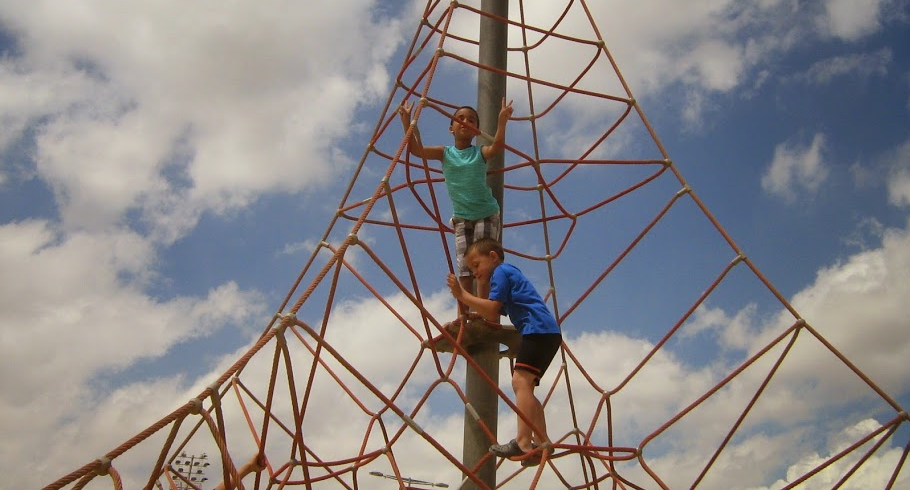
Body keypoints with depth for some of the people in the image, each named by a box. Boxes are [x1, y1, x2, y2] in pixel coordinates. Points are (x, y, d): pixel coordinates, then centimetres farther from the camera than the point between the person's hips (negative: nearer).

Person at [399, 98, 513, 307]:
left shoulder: (481, 153, -4)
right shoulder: (445, 153, 1)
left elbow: (498, 147, -26)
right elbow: (416, 149, -13)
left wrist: (502, 121, -41)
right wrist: (407, 122, -27)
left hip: (486, 215, -2)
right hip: (461, 218, 2)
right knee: (464, 268, 0)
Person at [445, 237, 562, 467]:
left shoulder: (500, 271, 2)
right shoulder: (509, 273, 31)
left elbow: (492, 309, -10)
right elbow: (493, 316, 26)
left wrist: (462, 295, -6)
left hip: (538, 329, -11)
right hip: (548, 333, 11)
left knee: (520, 381, -21)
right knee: (525, 386, 12)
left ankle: (523, 442, -32)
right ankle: (542, 442, 11)